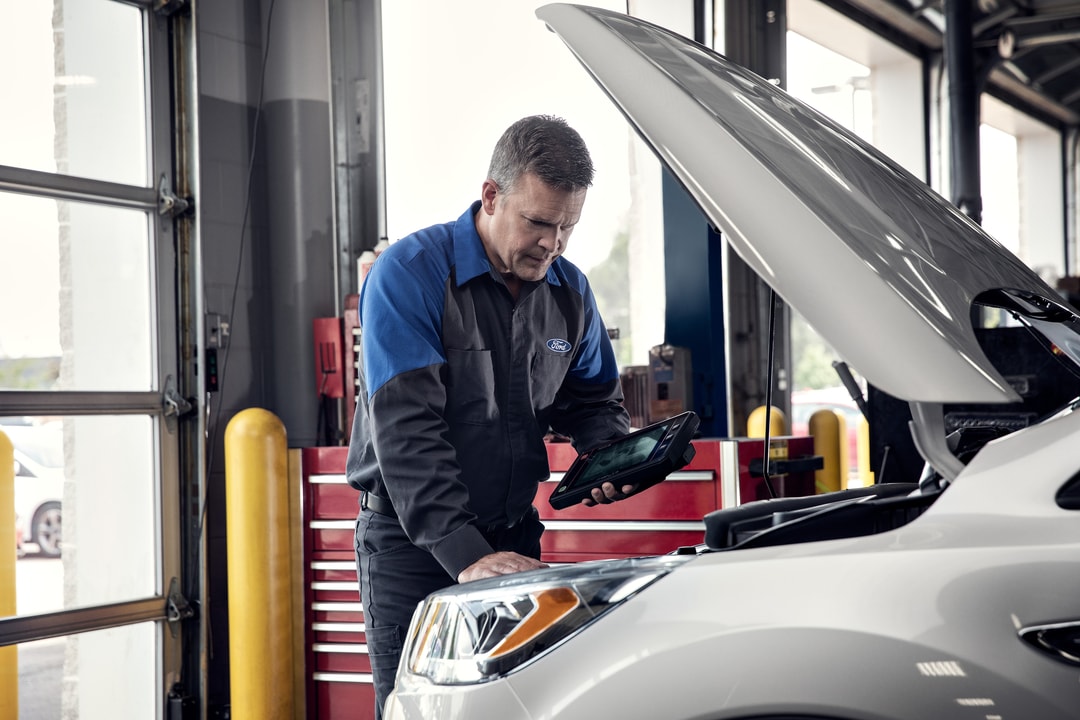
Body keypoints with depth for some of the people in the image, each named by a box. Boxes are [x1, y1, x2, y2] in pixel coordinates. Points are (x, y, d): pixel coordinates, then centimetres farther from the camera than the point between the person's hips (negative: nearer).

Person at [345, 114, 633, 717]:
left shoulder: (570, 291, 6)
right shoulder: (409, 274, -14)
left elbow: (593, 399, 19)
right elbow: (407, 430, -22)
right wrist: (465, 554, -31)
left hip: (514, 535, 5)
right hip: (411, 539, -5)